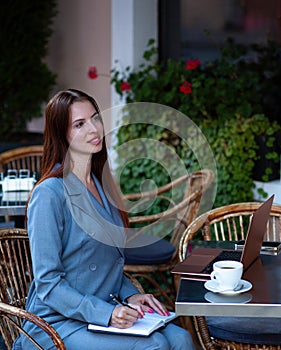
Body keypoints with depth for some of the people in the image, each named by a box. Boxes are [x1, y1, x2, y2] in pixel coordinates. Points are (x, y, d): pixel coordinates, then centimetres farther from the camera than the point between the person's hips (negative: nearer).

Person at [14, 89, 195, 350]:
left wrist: (130, 295, 3)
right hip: (57, 323, -7)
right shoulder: (50, 194, -13)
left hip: (105, 314, 7)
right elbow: (48, 284, -15)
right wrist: (106, 313, -24)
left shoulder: (101, 186, 12)